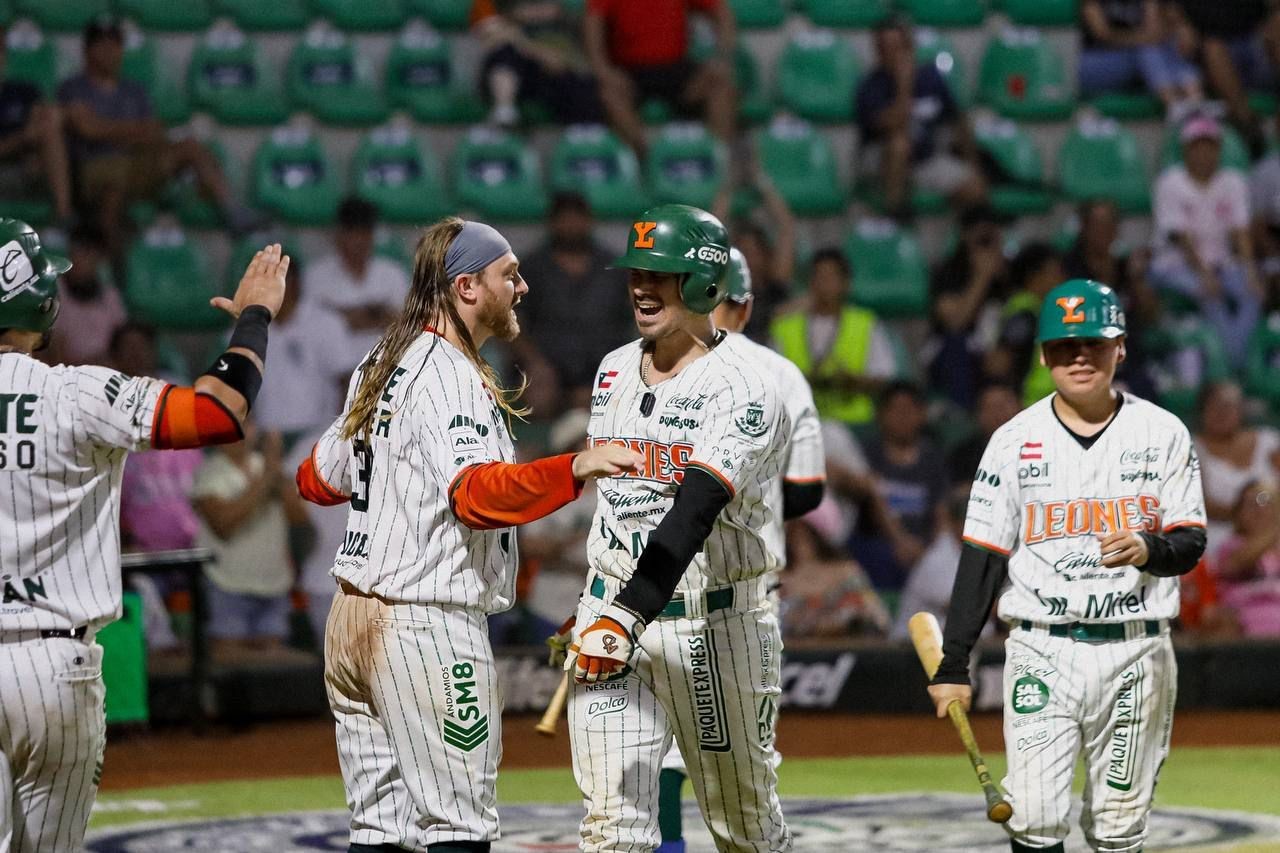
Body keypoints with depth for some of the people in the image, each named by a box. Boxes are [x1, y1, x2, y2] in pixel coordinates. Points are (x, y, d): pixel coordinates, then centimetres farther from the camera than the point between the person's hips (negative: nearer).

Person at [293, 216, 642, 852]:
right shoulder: (449, 377, -14)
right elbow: (478, 495, -31)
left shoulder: (379, 365, 14)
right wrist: (575, 467, -43)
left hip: (351, 615, 9)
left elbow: (318, 481, 24)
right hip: (428, 626, -9)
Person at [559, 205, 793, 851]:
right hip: (611, 613, 5)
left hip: (714, 627, -5)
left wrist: (628, 615, -39)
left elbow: (695, 512, -27)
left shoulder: (743, 387, -14)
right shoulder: (613, 372, 9)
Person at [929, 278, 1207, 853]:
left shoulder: (1163, 434, 4)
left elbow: (1191, 543, 4)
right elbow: (983, 556, 4)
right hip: (1042, 651, 0)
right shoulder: (1016, 440, 4)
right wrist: (953, 664, -1)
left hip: (1135, 654, 0)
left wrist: (1150, 549, -21)